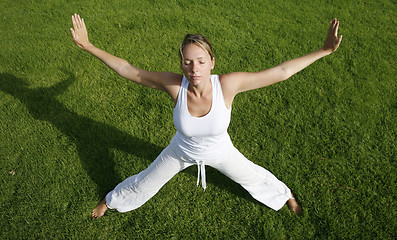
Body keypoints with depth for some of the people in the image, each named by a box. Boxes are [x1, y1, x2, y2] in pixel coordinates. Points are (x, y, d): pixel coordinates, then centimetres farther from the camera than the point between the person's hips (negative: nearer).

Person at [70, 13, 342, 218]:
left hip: (220, 151, 0)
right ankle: (111, 200, 58)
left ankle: (285, 194, 62)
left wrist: (325, 50, -34)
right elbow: (128, 70, -25)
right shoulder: (174, 85, -35)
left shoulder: (227, 84, -37)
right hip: (181, 151, 1)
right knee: (144, 184, 23)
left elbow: (280, 72, -33)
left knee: (253, 177, 26)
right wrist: (88, 46, -25)